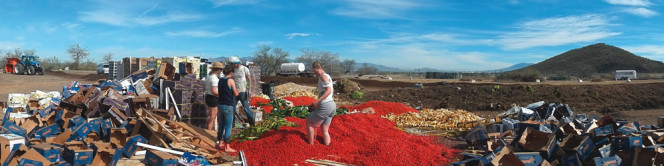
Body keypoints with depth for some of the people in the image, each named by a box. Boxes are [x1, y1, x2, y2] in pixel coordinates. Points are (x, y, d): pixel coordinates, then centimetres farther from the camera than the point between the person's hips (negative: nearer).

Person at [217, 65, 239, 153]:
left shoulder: (220, 80, 9)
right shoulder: (231, 80, -11)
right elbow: (236, 94, -10)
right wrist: (238, 91, 11)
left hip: (220, 105, 7)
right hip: (228, 106, -7)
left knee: (221, 125, 17)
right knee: (228, 127, -2)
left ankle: (220, 143, 26)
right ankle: (227, 147, 0)